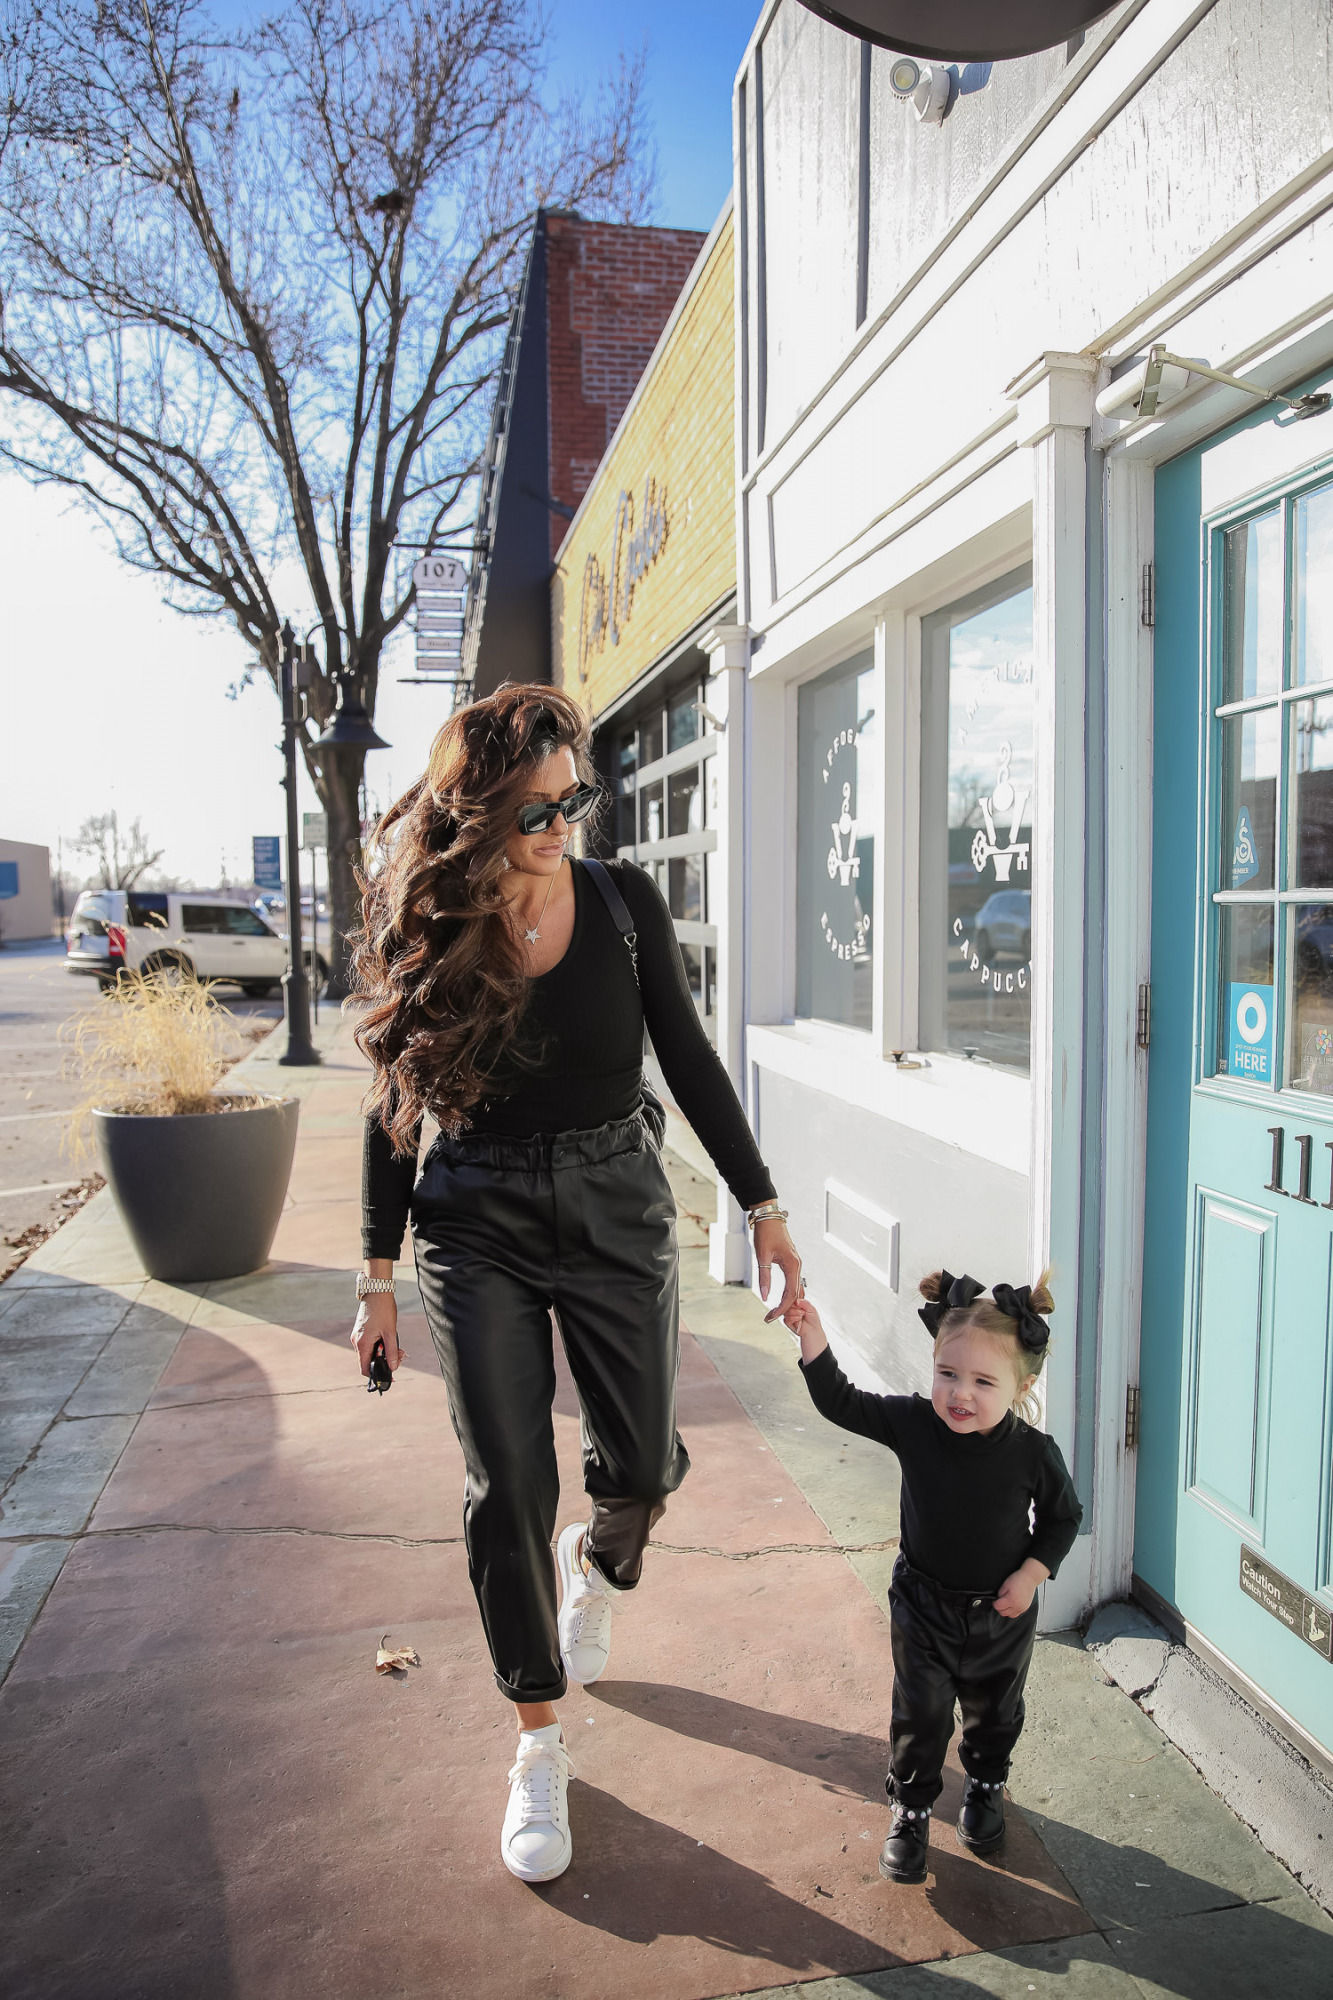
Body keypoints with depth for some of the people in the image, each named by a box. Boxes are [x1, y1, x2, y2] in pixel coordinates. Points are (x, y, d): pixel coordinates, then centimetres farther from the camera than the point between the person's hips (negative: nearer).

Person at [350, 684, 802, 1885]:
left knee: (641, 1461, 7)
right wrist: (379, 1271, 3)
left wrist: (762, 1204, 1)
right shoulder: (428, 927, -7)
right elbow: (398, 1102, 1)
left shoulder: (624, 900, -5)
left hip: (616, 1201, 1)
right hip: (479, 1221, -1)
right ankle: (540, 1743, 23)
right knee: (507, 1490, 1)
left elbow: (686, 1058, 2)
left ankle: (595, 1563, 46)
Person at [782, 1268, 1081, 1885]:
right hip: (923, 1607, -1)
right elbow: (841, 1404, -19)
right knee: (919, 1717, 9)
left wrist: (1032, 1573, -14)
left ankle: (985, 1787, 52)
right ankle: (909, 1810, 33)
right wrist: (814, 1342, -32)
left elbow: (1063, 1516, -4)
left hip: (1002, 1611, 1)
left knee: (994, 1712, 23)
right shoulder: (912, 1424, -21)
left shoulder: (1034, 1452, -22)